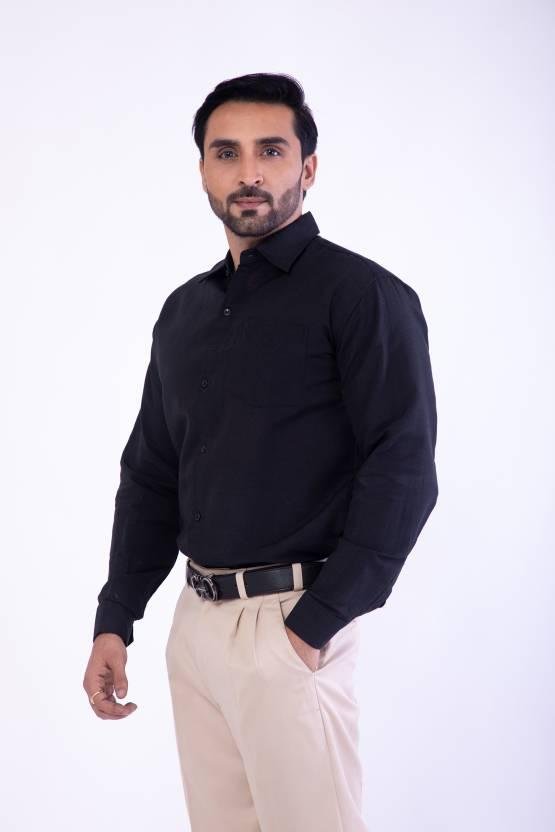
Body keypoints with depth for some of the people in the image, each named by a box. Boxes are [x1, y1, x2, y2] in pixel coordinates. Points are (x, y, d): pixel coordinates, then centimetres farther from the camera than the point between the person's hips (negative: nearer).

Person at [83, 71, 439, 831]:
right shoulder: (185, 310, 13)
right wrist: (115, 619, 8)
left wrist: (317, 624, -18)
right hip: (195, 620, 6)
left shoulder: (362, 294, -8)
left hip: (291, 624, -6)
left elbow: (403, 470, -14)